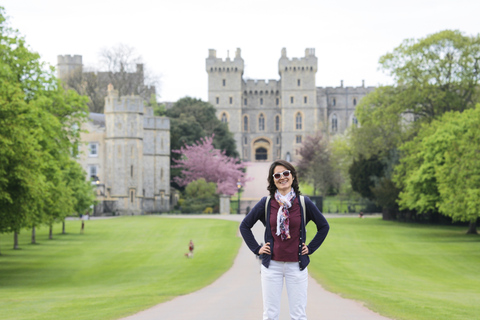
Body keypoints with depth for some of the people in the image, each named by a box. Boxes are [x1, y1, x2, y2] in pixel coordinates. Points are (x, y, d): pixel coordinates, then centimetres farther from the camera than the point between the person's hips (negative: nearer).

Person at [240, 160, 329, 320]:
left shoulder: (304, 203, -1)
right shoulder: (266, 203, 0)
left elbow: (323, 226, 12)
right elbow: (244, 226, 10)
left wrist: (310, 248, 6)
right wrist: (257, 249, 4)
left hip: (296, 265, 0)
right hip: (271, 265, 0)